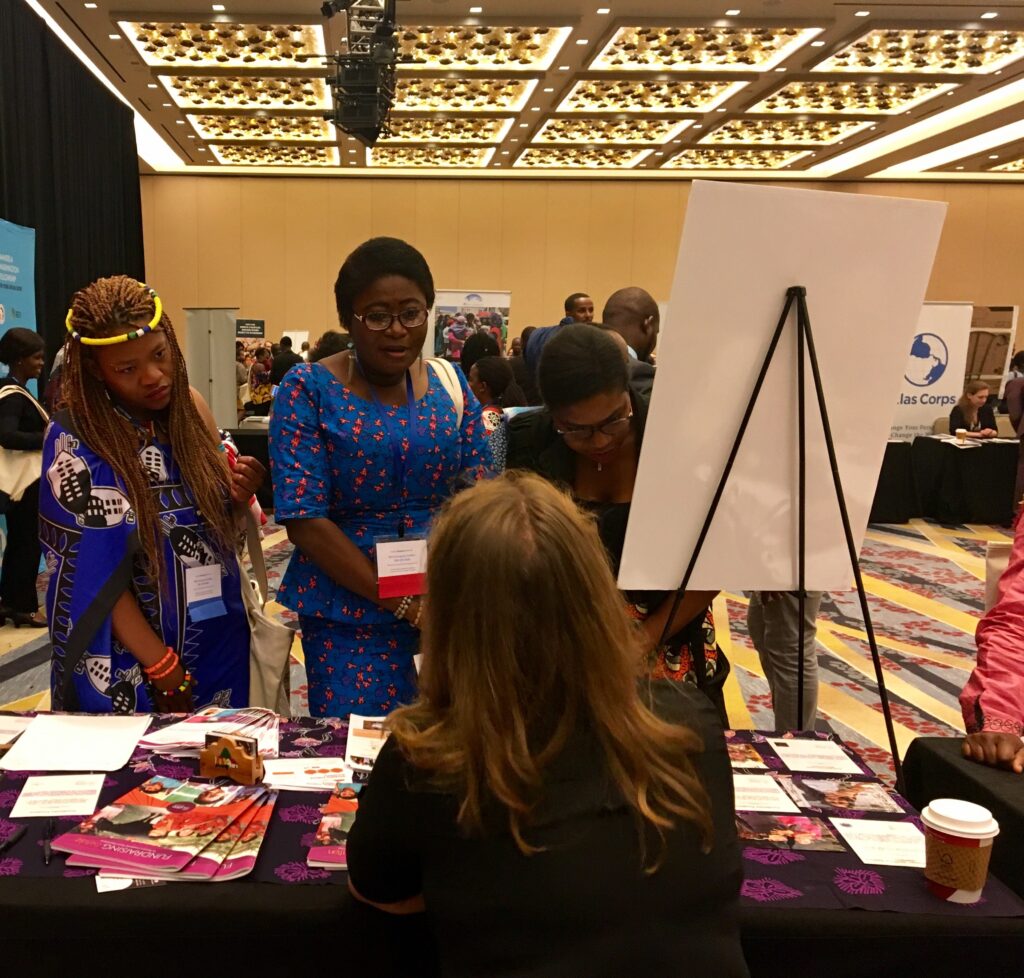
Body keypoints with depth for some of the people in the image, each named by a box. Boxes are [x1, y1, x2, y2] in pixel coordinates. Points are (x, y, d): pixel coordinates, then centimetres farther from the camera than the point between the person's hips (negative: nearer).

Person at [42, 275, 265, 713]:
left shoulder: (190, 406, -1)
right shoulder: (75, 440, -16)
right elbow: (96, 576, -16)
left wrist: (239, 496, -13)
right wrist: (164, 669, -15)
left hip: (218, 644, 5)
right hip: (126, 667, -4)